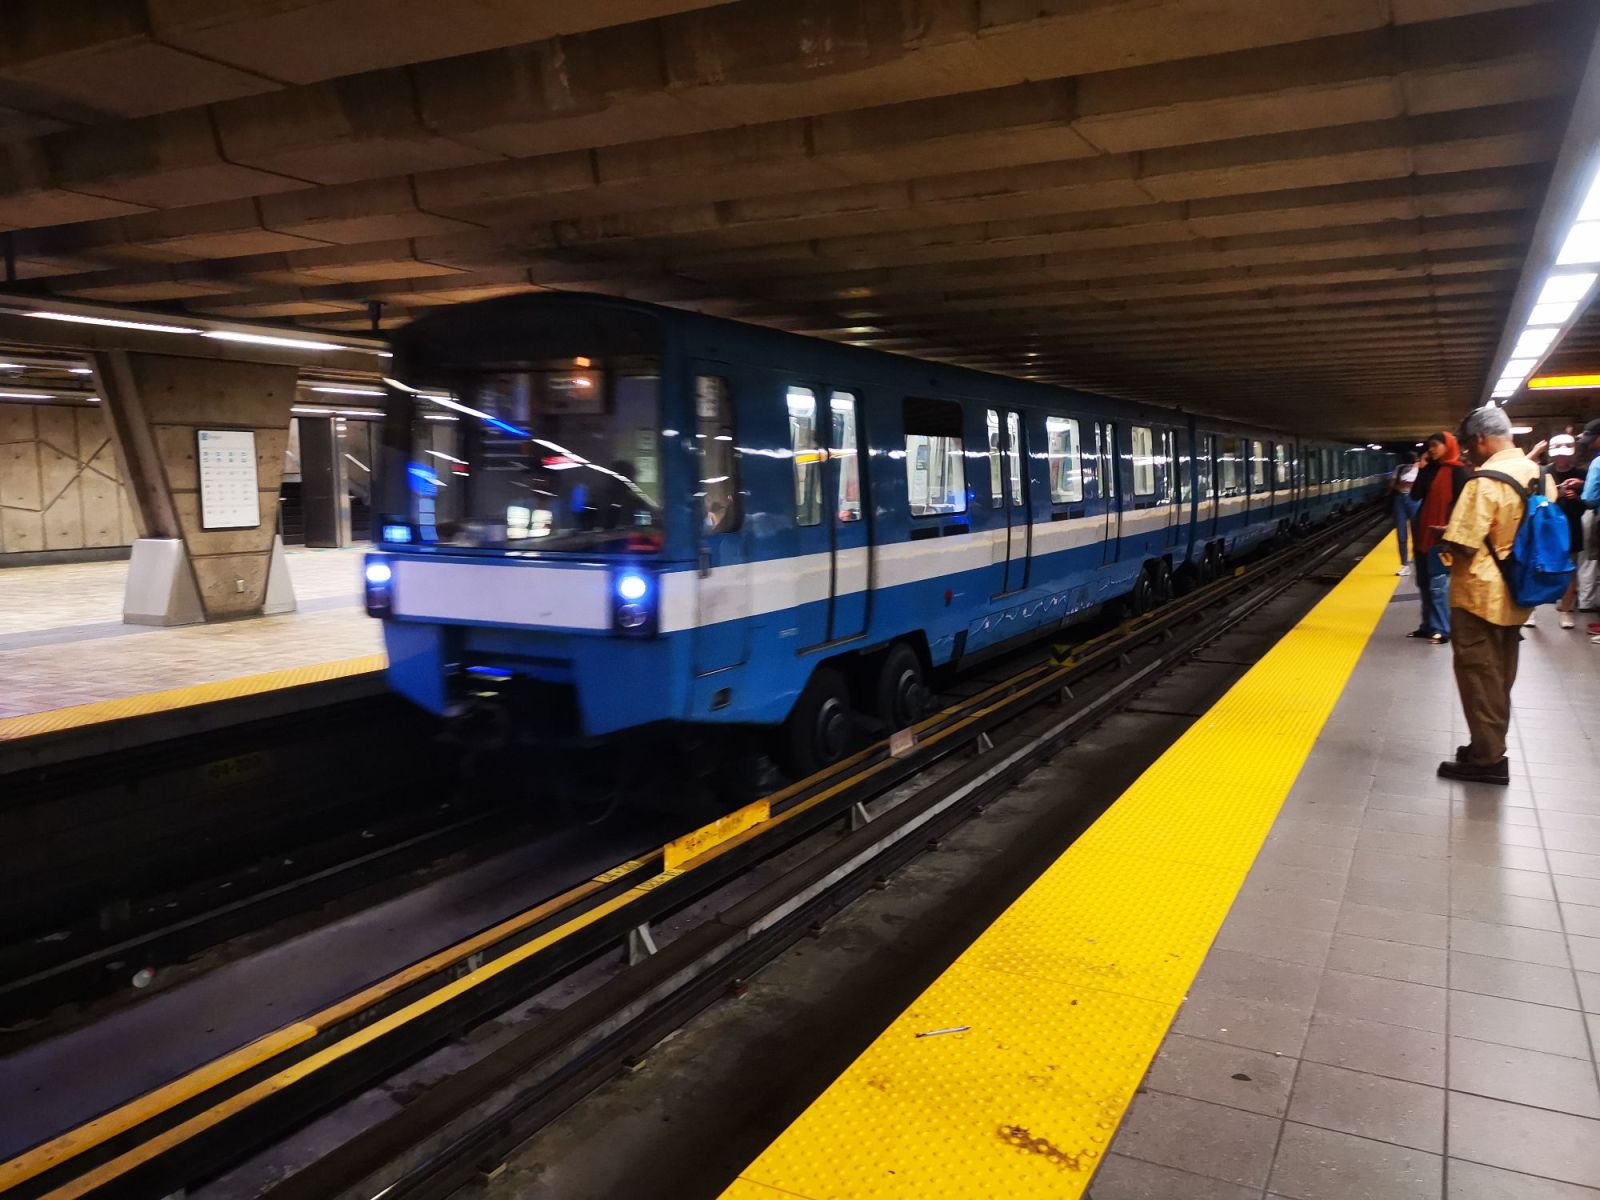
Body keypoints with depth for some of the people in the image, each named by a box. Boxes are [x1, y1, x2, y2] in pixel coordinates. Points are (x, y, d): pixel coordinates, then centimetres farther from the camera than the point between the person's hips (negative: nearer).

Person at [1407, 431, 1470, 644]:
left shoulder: (1458, 471, -7)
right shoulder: (1431, 469, 13)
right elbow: (1415, 496, 5)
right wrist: (1422, 469, 0)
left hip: (1441, 534, -8)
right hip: (1423, 533, 8)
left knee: (1438, 583, -8)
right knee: (1424, 582, 11)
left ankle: (1442, 629, -3)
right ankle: (1428, 625, 19)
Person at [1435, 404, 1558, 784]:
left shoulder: (1485, 481, -22)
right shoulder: (1539, 474, 3)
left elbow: (1463, 545, -24)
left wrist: (1443, 538, -4)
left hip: (1479, 593, -8)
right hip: (1515, 593, 8)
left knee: (1478, 675, 1)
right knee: (1499, 676, 17)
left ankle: (1487, 759, 7)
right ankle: (1492, 747, 28)